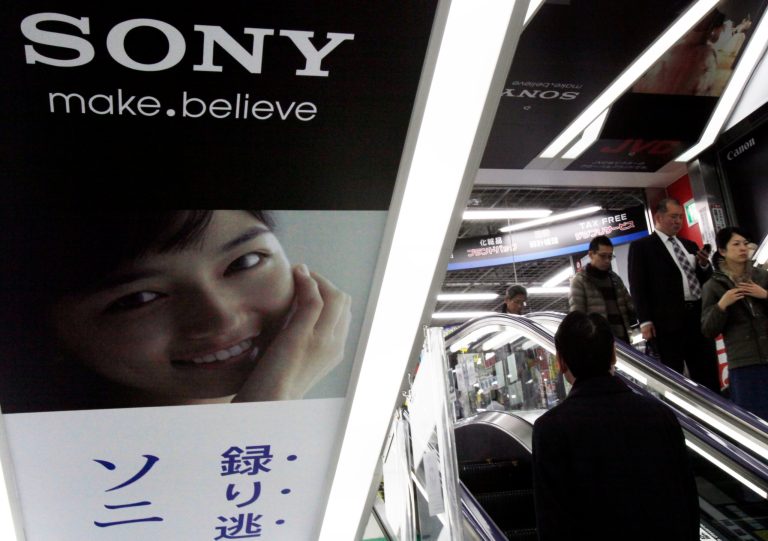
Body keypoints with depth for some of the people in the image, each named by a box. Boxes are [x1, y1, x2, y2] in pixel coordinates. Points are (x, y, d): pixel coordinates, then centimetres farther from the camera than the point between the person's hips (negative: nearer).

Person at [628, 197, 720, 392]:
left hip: (699, 318, 6)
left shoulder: (690, 245, 20)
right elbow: (638, 286, -6)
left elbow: (705, 280, 23)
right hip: (668, 322, -6)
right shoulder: (641, 246, 0)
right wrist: (645, 321, -15)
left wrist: (704, 265, 1)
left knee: (709, 378, 11)